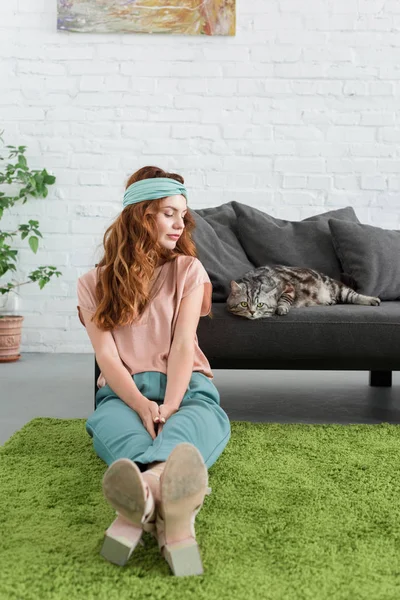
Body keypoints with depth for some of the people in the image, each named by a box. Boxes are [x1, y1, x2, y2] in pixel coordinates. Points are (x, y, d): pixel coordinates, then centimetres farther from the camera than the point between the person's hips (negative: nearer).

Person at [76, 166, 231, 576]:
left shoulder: (188, 270, 11)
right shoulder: (94, 283, 10)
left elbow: (183, 344, -3)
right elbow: (106, 355, -3)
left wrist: (169, 407, -22)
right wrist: (143, 406, -23)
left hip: (184, 385, 0)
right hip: (124, 390, 0)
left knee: (202, 418, -38)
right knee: (111, 421, -38)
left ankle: (145, 498, -73)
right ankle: (169, 502, -71)